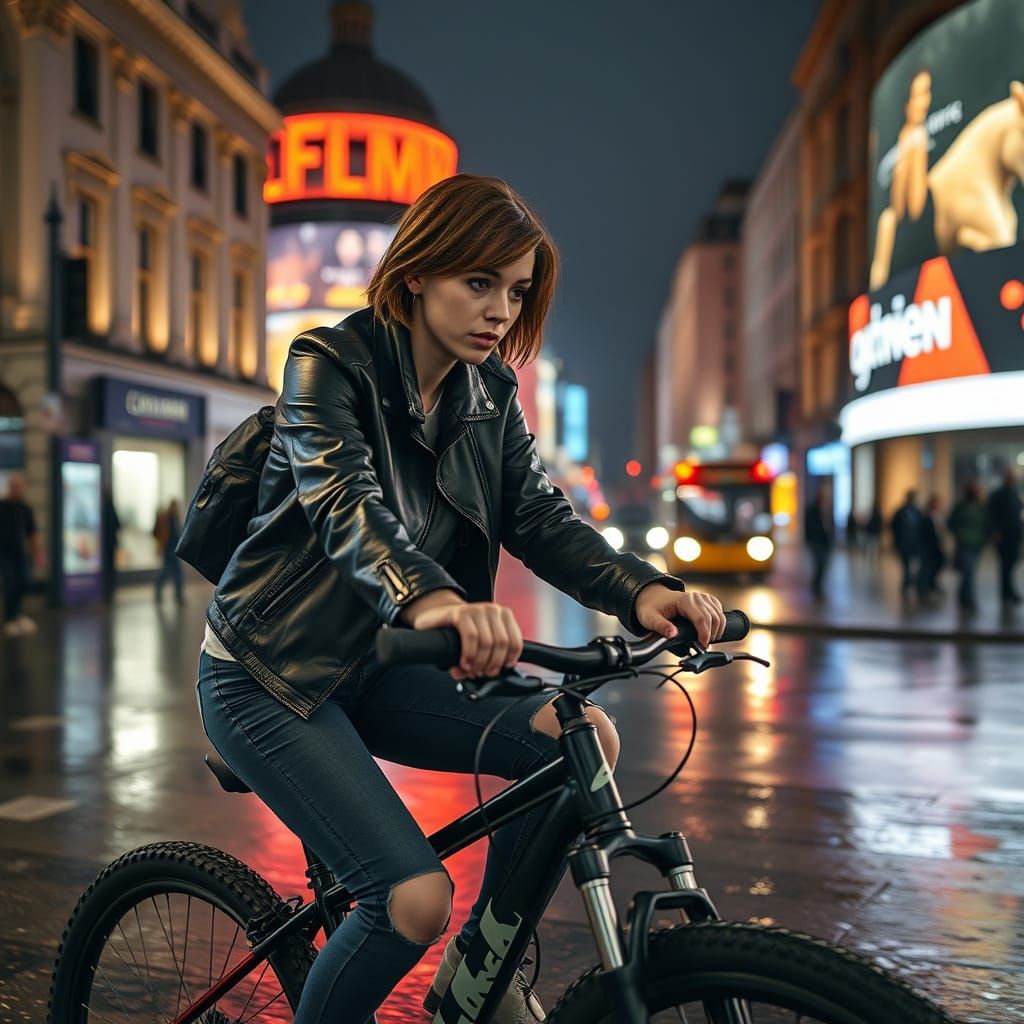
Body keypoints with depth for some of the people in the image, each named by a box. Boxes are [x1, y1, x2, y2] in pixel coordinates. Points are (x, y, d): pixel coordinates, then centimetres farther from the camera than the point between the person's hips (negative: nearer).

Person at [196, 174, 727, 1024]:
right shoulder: (330, 363, -15)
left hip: (374, 667, 6)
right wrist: (429, 600, -54)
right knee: (417, 899, -21)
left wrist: (642, 590, -27)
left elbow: (542, 517, -8)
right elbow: (346, 505, -33)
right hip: (272, 675, -6)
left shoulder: (490, 394, 3)